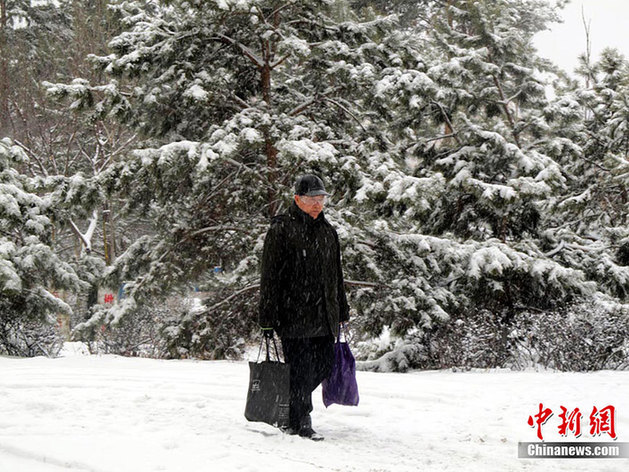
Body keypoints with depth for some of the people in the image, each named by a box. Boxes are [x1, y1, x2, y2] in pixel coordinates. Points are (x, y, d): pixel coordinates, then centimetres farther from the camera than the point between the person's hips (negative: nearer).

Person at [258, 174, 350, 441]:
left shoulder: (327, 232, 15)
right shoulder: (281, 230, -6)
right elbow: (270, 277, -8)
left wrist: (342, 311, 22)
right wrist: (268, 318, -12)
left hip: (324, 318, 7)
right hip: (293, 316, -7)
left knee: (324, 366, 9)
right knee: (300, 369, -4)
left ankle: (291, 403, 31)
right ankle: (300, 423, 8)